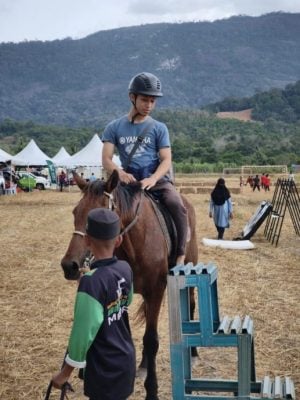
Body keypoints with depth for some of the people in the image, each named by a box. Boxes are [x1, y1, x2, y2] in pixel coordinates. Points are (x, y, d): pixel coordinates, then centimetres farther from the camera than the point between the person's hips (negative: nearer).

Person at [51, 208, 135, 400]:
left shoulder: (92, 281, -26)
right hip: (126, 359, 7)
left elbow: (83, 332, -22)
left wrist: (66, 372, -11)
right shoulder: (126, 269, -5)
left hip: (105, 369, -7)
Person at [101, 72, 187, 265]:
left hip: (158, 180, -1)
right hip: (129, 182, 1)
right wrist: (120, 173, -23)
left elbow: (166, 160, -2)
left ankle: (180, 256, -20)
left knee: (177, 205, -29)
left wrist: (152, 179, -23)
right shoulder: (114, 128, 7)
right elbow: (106, 160, 0)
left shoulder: (159, 128, 6)